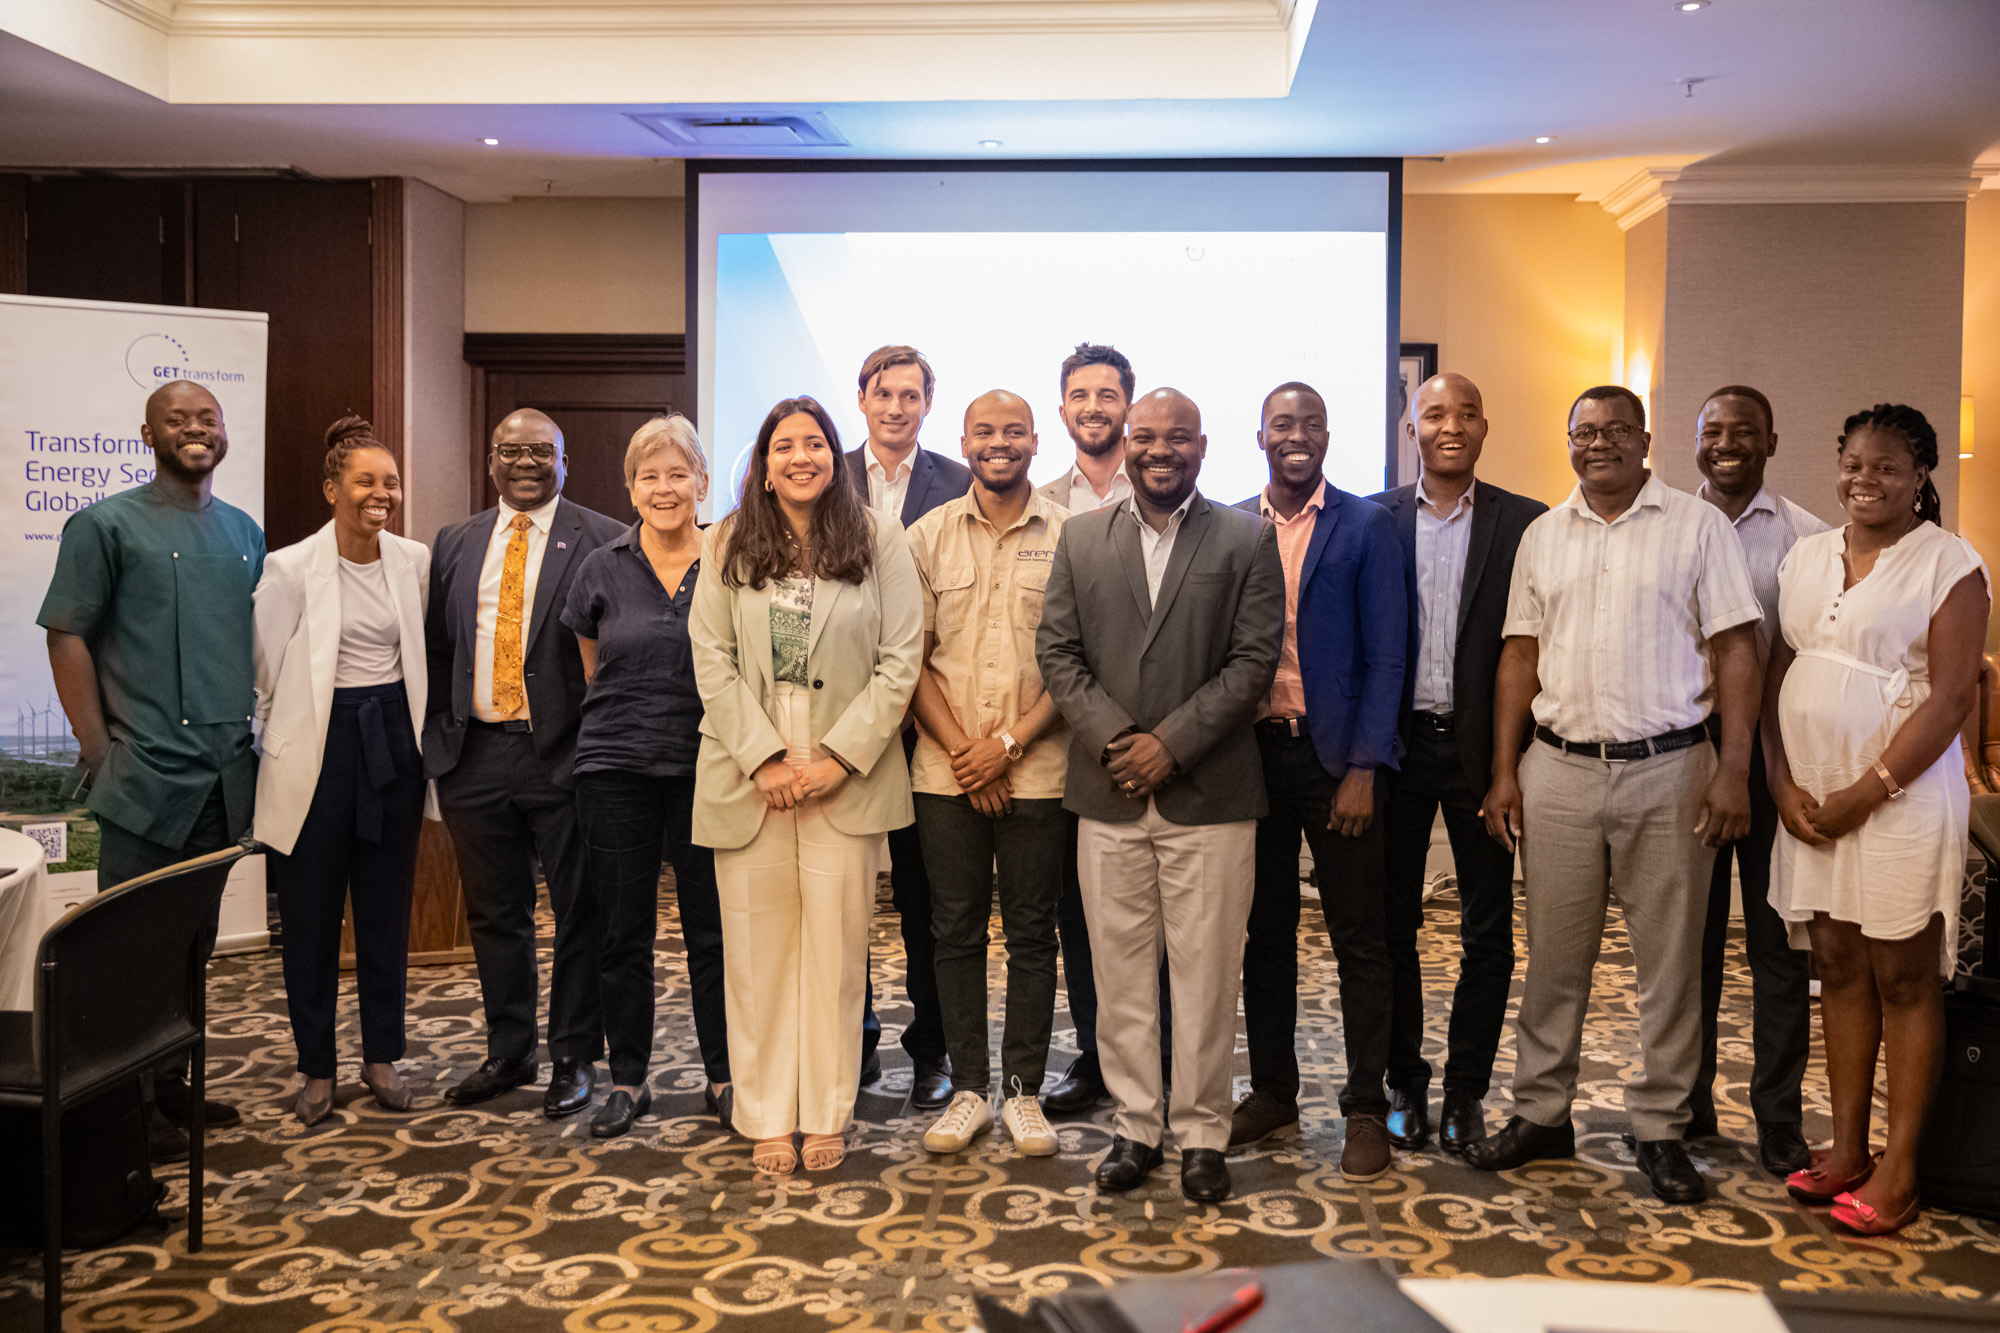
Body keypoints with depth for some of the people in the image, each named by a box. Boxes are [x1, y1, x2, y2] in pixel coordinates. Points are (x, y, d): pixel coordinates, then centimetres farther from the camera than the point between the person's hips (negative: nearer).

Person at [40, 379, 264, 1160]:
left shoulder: (245, 534, 13)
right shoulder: (106, 526, -3)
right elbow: (67, 637, -5)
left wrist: (251, 739, 11)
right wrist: (99, 751, -9)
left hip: (225, 775, 5)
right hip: (147, 775, -5)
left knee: (195, 941, 14)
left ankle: (172, 1082, 26)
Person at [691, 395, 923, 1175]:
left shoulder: (880, 541, 2)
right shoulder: (728, 545, 6)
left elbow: (900, 661, -1)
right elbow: (712, 660, 2)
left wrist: (838, 758, -8)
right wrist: (765, 758, -8)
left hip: (847, 778, -1)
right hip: (747, 776, 1)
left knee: (837, 947, 3)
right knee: (758, 948, 5)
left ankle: (827, 1117, 15)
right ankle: (767, 1118, 16)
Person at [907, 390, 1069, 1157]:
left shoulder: (1069, 537, 1)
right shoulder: (928, 536, 6)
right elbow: (912, 657, 4)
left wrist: (1009, 743, -10)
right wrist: (961, 750, -6)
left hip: (1036, 770, -1)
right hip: (947, 772, 1)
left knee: (1032, 932, 5)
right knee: (957, 931, 7)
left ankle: (1023, 1089, 17)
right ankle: (969, 1088, 18)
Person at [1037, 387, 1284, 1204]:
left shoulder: (1248, 539, 3)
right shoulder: (1081, 539, 10)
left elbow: (1255, 658, -4)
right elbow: (1057, 651, 5)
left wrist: (1172, 741, -12)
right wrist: (1112, 737, -8)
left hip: (1210, 795, -2)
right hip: (1108, 796, 2)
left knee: (1206, 973, 3)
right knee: (1120, 969, 8)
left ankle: (1201, 1135, 16)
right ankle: (1135, 1127, 21)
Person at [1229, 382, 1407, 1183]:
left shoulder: (1365, 526, -1)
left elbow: (1384, 656, -5)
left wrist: (1363, 767, -11)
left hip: (1335, 754, -3)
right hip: (1251, 750, 3)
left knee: (1358, 937, 2)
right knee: (1264, 930, 12)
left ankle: (1366, 1108, 13)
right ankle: (1271, 1089, 25)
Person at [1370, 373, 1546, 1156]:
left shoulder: (1525, 523, 1)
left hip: (1480, 746, -1)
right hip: (1396, 741, 1)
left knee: (1488, 930, 6)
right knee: (1393, 923, 9)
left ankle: (1466, 1092, 20)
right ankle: (1405, 1085, 23)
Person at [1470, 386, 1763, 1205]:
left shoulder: (1698, 527, 1)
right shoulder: (1543, 536, 11)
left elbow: (1735, 650, -2)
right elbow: (1521, 656, 11)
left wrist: (1733, 768, -10)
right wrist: (1503, 773, 4)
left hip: (1668, 770, -2)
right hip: (1559, 769, 3)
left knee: (1669, 959, 4)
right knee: (1553, 955, 8)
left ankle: (1660, 1129, 17)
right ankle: (1542, 1115, 20)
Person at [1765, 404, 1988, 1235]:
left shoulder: (1950, 567, -6)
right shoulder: (1807, 557, 11)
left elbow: (1950, 699, -12)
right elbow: (1776, 674, 10)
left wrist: (1867, 792, -15)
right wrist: (1783, 783, -1)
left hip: (1902, 797, -5)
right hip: (1811, 799, 5)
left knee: (1903, 979, 2)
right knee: (1838, 967, 10)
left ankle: (1899, 1167, 11)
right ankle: (1846, 1148, 20)